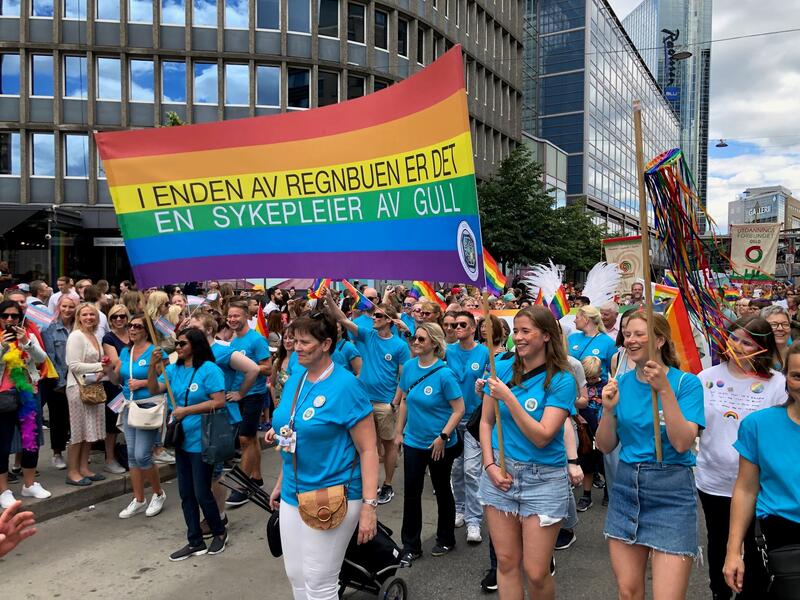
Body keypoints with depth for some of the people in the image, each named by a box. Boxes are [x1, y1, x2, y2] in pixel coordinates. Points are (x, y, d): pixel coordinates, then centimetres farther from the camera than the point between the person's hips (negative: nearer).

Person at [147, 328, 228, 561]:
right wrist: (153, 366, -16)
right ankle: (195, 542, 26)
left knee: (202, 493, 1)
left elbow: (219, 401, -20)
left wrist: (187, 410, -19)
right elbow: (154, 390, -2)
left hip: (201, 441, -7)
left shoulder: (209, 369, -14)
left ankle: (219, 532, 25)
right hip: (182, 439, 7)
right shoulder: (174, 369, 6)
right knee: (186, 494, 13)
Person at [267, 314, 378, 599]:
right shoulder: (294, 380, 5)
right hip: (292, 496, 7)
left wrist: (369, 504, -20)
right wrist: (281, 484, 19)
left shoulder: (345, 385, -16)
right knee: (295, 575, 16)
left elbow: (368, 449, -16)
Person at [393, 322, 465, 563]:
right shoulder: (409, 366, -3)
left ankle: (446, 540, 34)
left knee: (442, 490, 15)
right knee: (411, 492, 8)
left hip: (440, 445, -4)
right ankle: (410, 546, 22)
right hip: (413, 442, 4)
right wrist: (399, 431, 8)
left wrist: (443, 437, -19)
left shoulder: (444, 374, -19)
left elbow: (459, 409, -16)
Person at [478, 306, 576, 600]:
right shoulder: (502, 368, 0)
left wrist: (509, 398, -22)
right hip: (500, 473, 3)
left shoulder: (562, 380, -10)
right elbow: (486, 422, 7)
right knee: (506, 563, 11)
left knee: (536, 573, 2)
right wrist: (490, 465, -5)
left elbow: (541, 437, -17)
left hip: (544, 479, -3)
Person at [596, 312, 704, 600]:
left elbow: (682, 443, -19)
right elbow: (605, 446, 2)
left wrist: (664, 389, -25)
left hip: (671, 493, -4)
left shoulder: (686, 382, -8)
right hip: (625, 488, 4)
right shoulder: (621, 383, 3)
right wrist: (609, 409, -15)